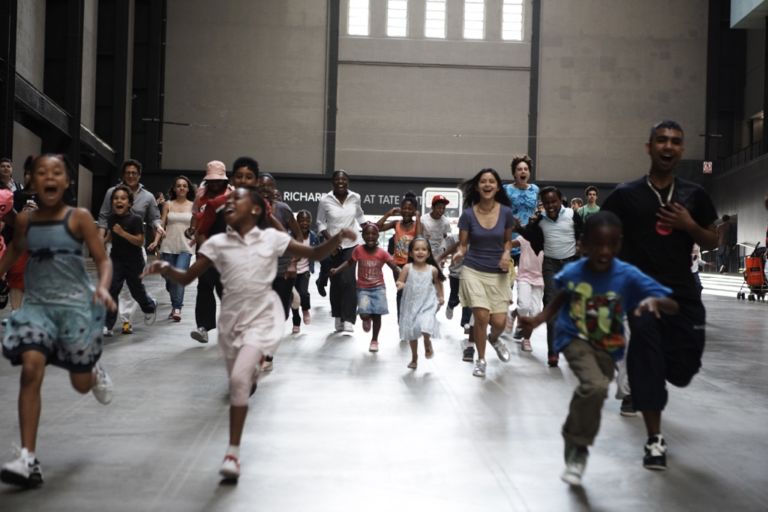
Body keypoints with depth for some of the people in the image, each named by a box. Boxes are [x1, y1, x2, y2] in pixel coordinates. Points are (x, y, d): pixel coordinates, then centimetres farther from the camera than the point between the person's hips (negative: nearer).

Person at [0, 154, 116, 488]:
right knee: (30, 371, -18)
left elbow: (103, 260, -7)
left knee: (81, 384, 6)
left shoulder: (79, 218, -6)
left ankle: (96, 371, 47)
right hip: (37, 304, 2)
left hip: (76, 304, -2)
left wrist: (103, 287, -25)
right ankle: (28, 460, -14)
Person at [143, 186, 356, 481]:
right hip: (232, 318, 3)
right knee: (238, 382, 15)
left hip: (262, 318, -3)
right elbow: (186, 278, -1)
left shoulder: (272, 238, -4)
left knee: (239, 378, -22)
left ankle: (233, 453, -12)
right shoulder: (217, 243, -1)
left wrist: (339, 237, -18)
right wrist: (165, 269, -22)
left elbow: (315, 254, 0)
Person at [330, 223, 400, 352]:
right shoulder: (358, 250, -9)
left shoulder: (382, 253, -10)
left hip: (378, 288, 1)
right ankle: (366, 319, 23)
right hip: (363, 289, 0)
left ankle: (374, 340, 23)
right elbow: (349, 263, 4)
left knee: (377, 315, 1)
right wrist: (336, 270, -8)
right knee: (364, 314, -18)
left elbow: (395, 268, -7)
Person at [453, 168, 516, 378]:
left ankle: (494, 339, 38)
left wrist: (506, 254, -9)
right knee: (481, 317, -12)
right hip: (473, 271, -2)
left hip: (497, 273, 2)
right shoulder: (468, 214, -8)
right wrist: (459, 253, -23)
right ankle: (480, 359, 13)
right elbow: (463, 244, -1)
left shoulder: (506, 212, -4)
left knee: (499, 322, -2)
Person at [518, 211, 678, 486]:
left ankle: (574, 444, 47)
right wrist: (538, 319, -4)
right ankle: (578, 446, -5)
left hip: (607, 347, 2)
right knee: (596, 386, -28)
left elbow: (673, 307, -26)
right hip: (575, 338, -2)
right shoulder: (572, 272, -16)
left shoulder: (628, 276, -22)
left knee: (593, 393, 17)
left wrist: (655, 301, -47)